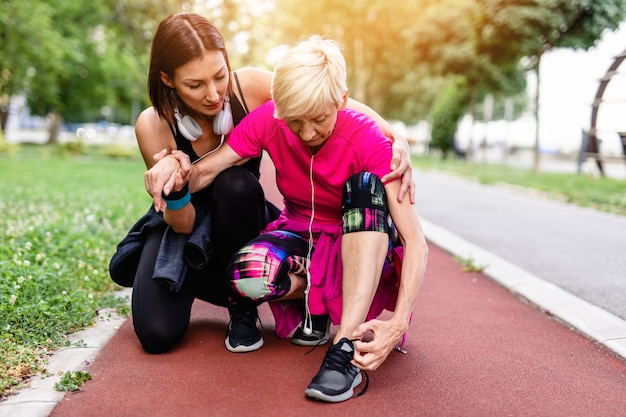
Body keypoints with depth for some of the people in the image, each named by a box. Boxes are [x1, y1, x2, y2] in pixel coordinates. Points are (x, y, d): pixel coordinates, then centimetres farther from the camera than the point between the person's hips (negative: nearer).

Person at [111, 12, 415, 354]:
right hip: (183, 226, -1)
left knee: (235, 182, -35)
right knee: (157, 334, -22)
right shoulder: (153, 125, -23)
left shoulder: (248, 87, -22)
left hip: (238, 222, 1)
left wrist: (397, 140, -35)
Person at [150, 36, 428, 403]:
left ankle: (346, 346, -37)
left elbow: (415, 241, -29)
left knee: (366, 184, -34)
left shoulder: (367, 140, -23)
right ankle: (315, 300, -1)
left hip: (362, 249, -1)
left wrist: (398, 324, -41)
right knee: (249, 272, -34)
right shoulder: (268, 122, -15)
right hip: (300, 240, 1)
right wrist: (182, 176, -44)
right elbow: (204, 172, -20)